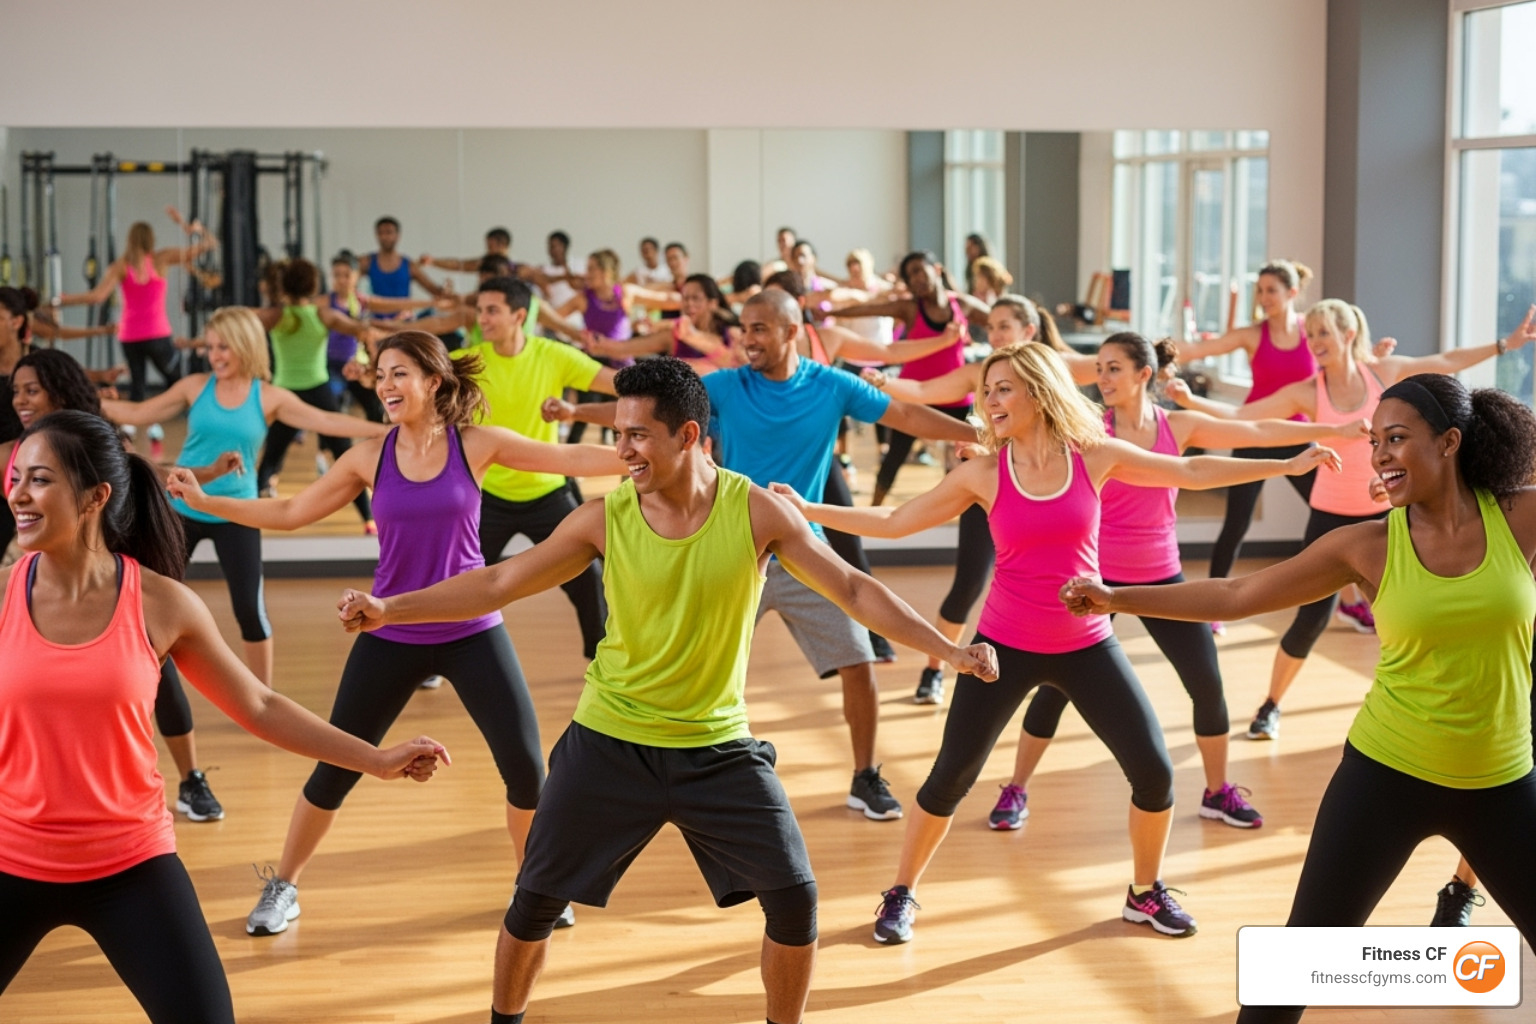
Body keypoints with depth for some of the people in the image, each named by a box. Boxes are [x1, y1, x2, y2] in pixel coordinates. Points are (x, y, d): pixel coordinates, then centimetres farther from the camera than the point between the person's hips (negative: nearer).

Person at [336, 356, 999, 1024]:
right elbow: (498, 584, -4)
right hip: (609, 743, 0)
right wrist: (390, 609, -12)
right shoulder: (605, 518, -10)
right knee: (535, 901, 5)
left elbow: (853, 591, -6)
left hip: (717, 747, 0)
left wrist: (949, 649, -12)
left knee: (794, 896, -6)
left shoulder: (757, 511, -11)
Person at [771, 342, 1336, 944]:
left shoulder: (1094, 456, -4)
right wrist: (806, 511, -7)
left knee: (1154, 771, -2)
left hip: (1086, 647, 1)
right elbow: (893, 523, -1)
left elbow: (1193, 472, 4)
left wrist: (1287, 465, 2)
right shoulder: (983, 474, -6)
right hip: (1005, 647, -1)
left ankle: (1146, 893, 23)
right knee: (951, 777, -2)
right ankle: (901, 895, 19)